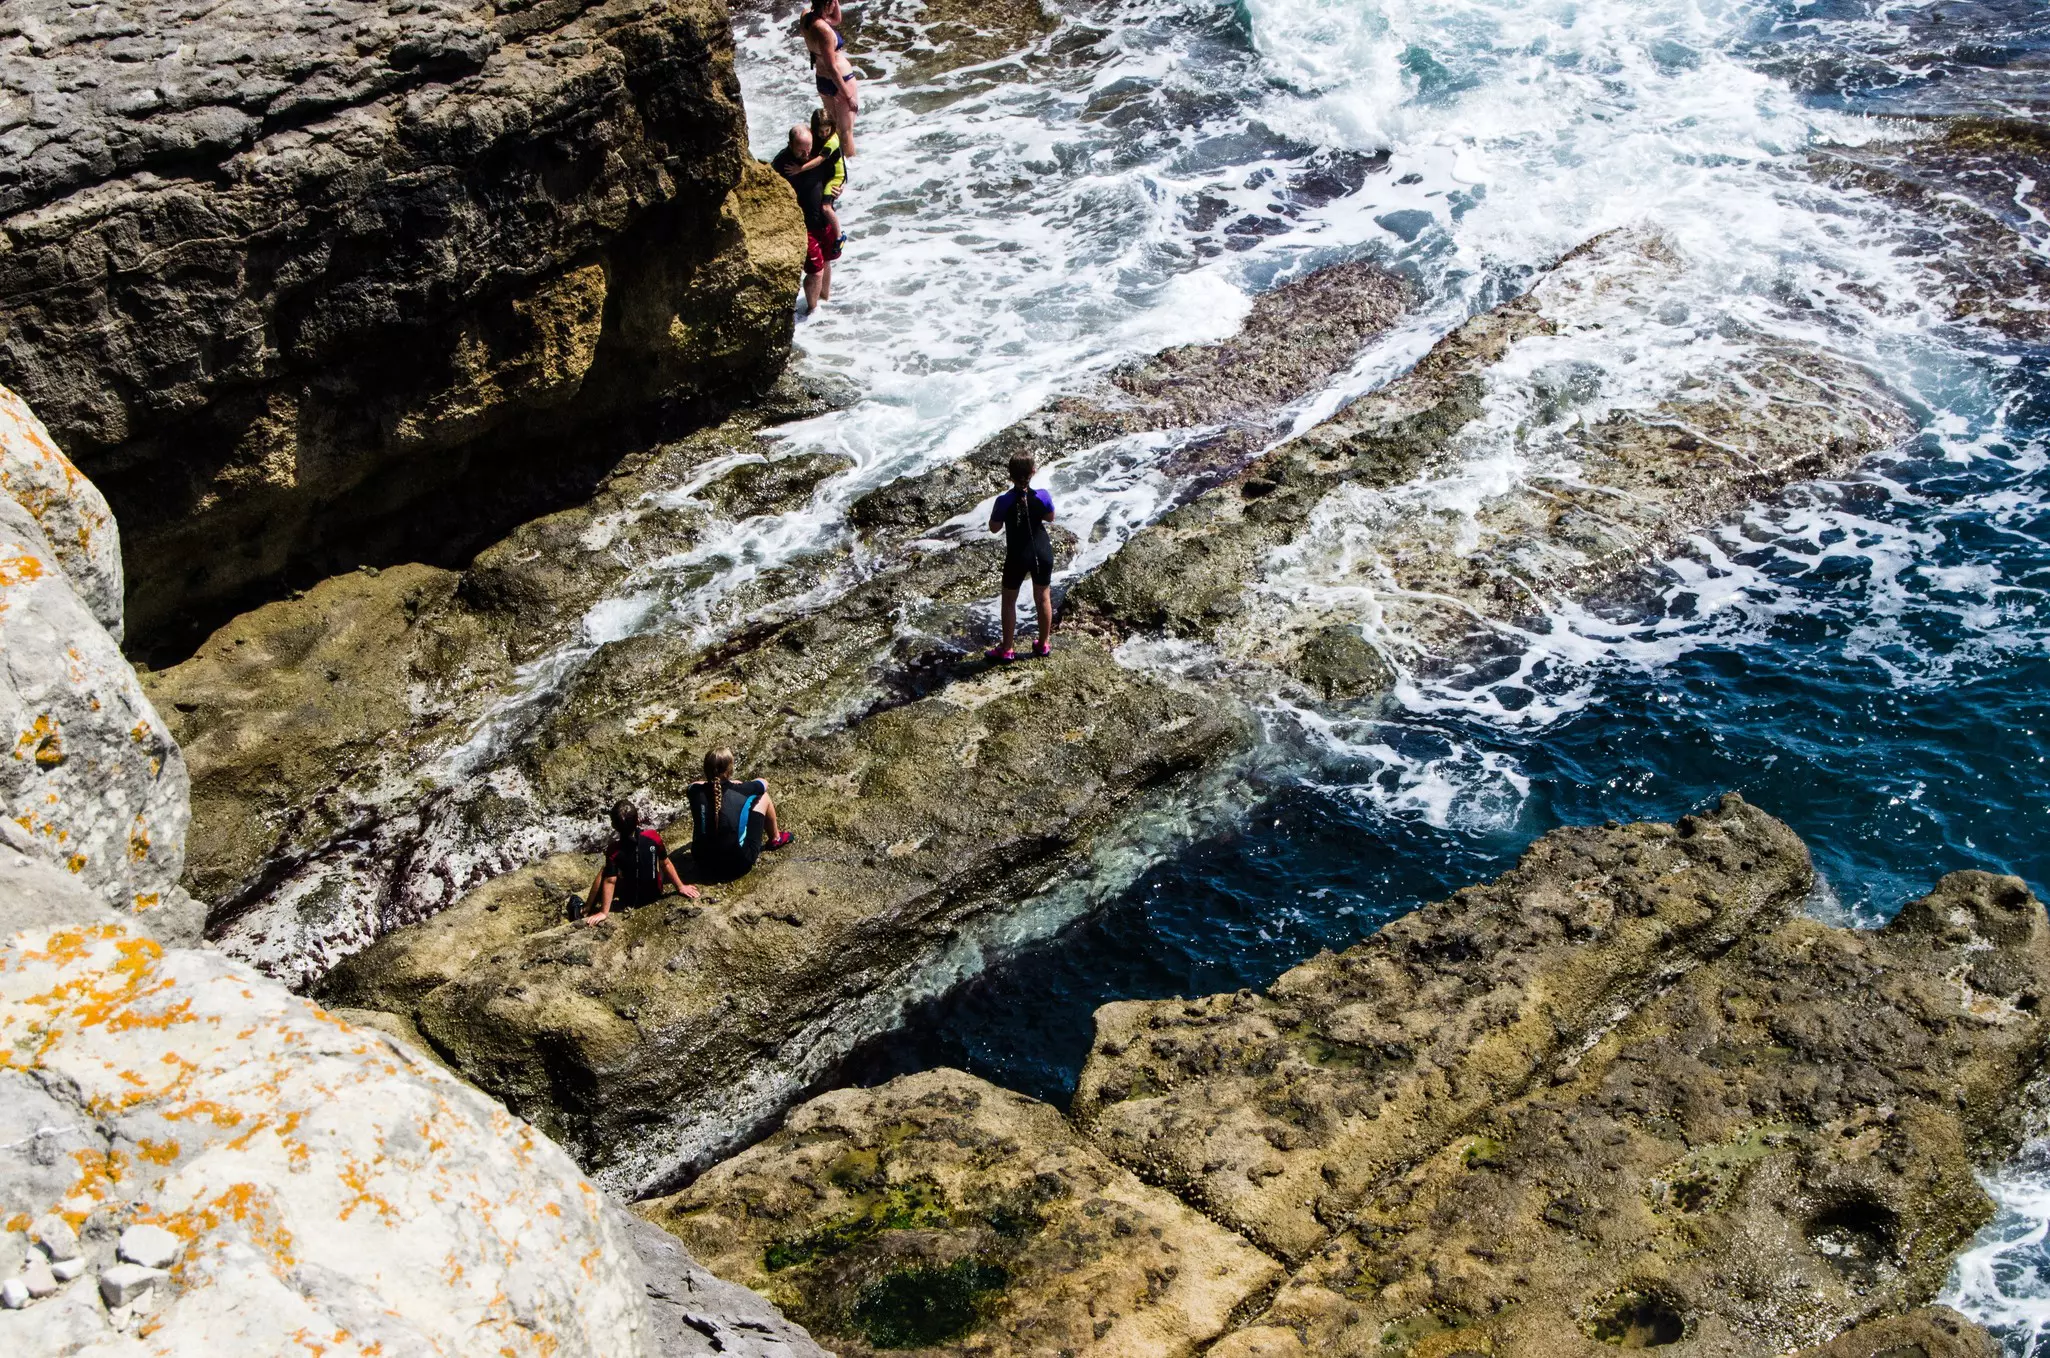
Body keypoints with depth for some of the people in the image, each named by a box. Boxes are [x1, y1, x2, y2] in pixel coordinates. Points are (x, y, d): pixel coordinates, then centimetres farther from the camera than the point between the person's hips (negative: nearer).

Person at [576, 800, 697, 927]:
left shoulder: (614, 850, -26)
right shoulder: (653, 836, -21)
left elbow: (610, 882, -22)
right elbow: (666, 864, -11)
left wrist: (604, 912, -16)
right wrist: (680, 887, 1)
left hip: (630, 900, -3)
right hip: (654, 893, 3)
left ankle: (585, 907, 25)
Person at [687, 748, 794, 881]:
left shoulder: (696, 792, -9)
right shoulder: (739, 791, -15)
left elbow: (686, 789, 20)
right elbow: (764, 783, 9)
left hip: (703, 864, 3)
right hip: (738, 865, -3)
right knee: (764, 797, 10)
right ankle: (775, 839, 35)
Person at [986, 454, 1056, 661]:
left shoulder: (1004, 501, -21)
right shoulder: (1043, 496, -15)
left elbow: (994, 528, -7)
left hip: (1017, 557, -2)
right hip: (1042, 553, 2)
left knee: (1009, 601, 16)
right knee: (1043, 597, 20)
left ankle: (1007, 649, 23)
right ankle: (1044, 643, 34)